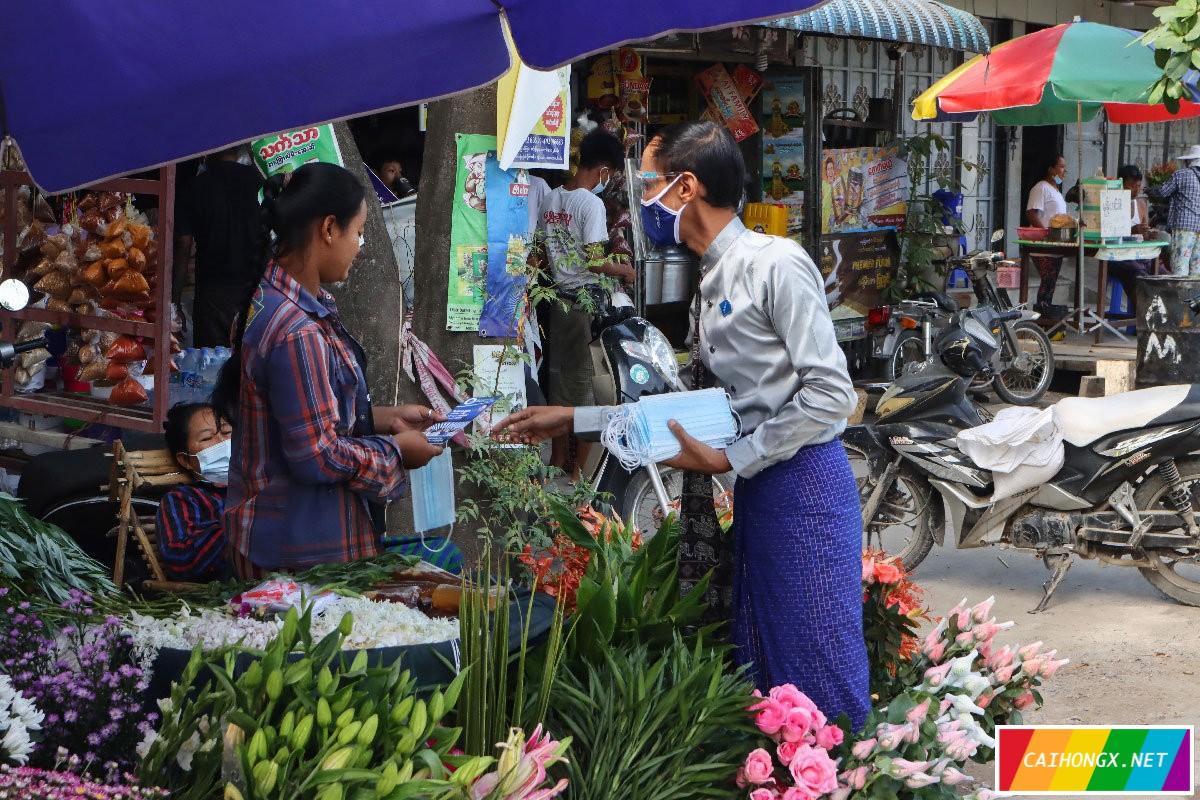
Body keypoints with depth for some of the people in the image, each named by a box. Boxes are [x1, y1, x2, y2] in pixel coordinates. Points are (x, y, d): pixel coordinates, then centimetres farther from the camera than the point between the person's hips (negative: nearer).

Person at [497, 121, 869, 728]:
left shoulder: (777, 264, -13)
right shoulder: (713, 281, 15)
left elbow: (830, 394, -17)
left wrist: (729, 459, -13)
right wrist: (575, 420, 18)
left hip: (805, 480, -9)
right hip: (757, 491, 9)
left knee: (820, 674, -4)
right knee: (763, 663, 12)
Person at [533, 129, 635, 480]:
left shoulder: (549, 200, 7)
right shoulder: (591, 203, -14)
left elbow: (541, 254, 10)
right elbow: (594, 260, -17)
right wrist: (624, 269, -3)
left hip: (557, 300, 7)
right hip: (585, 301, -7)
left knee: (559, 375, 14)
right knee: (586, 381, 1)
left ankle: (558, 459, 22)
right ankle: (580, 468, 6)